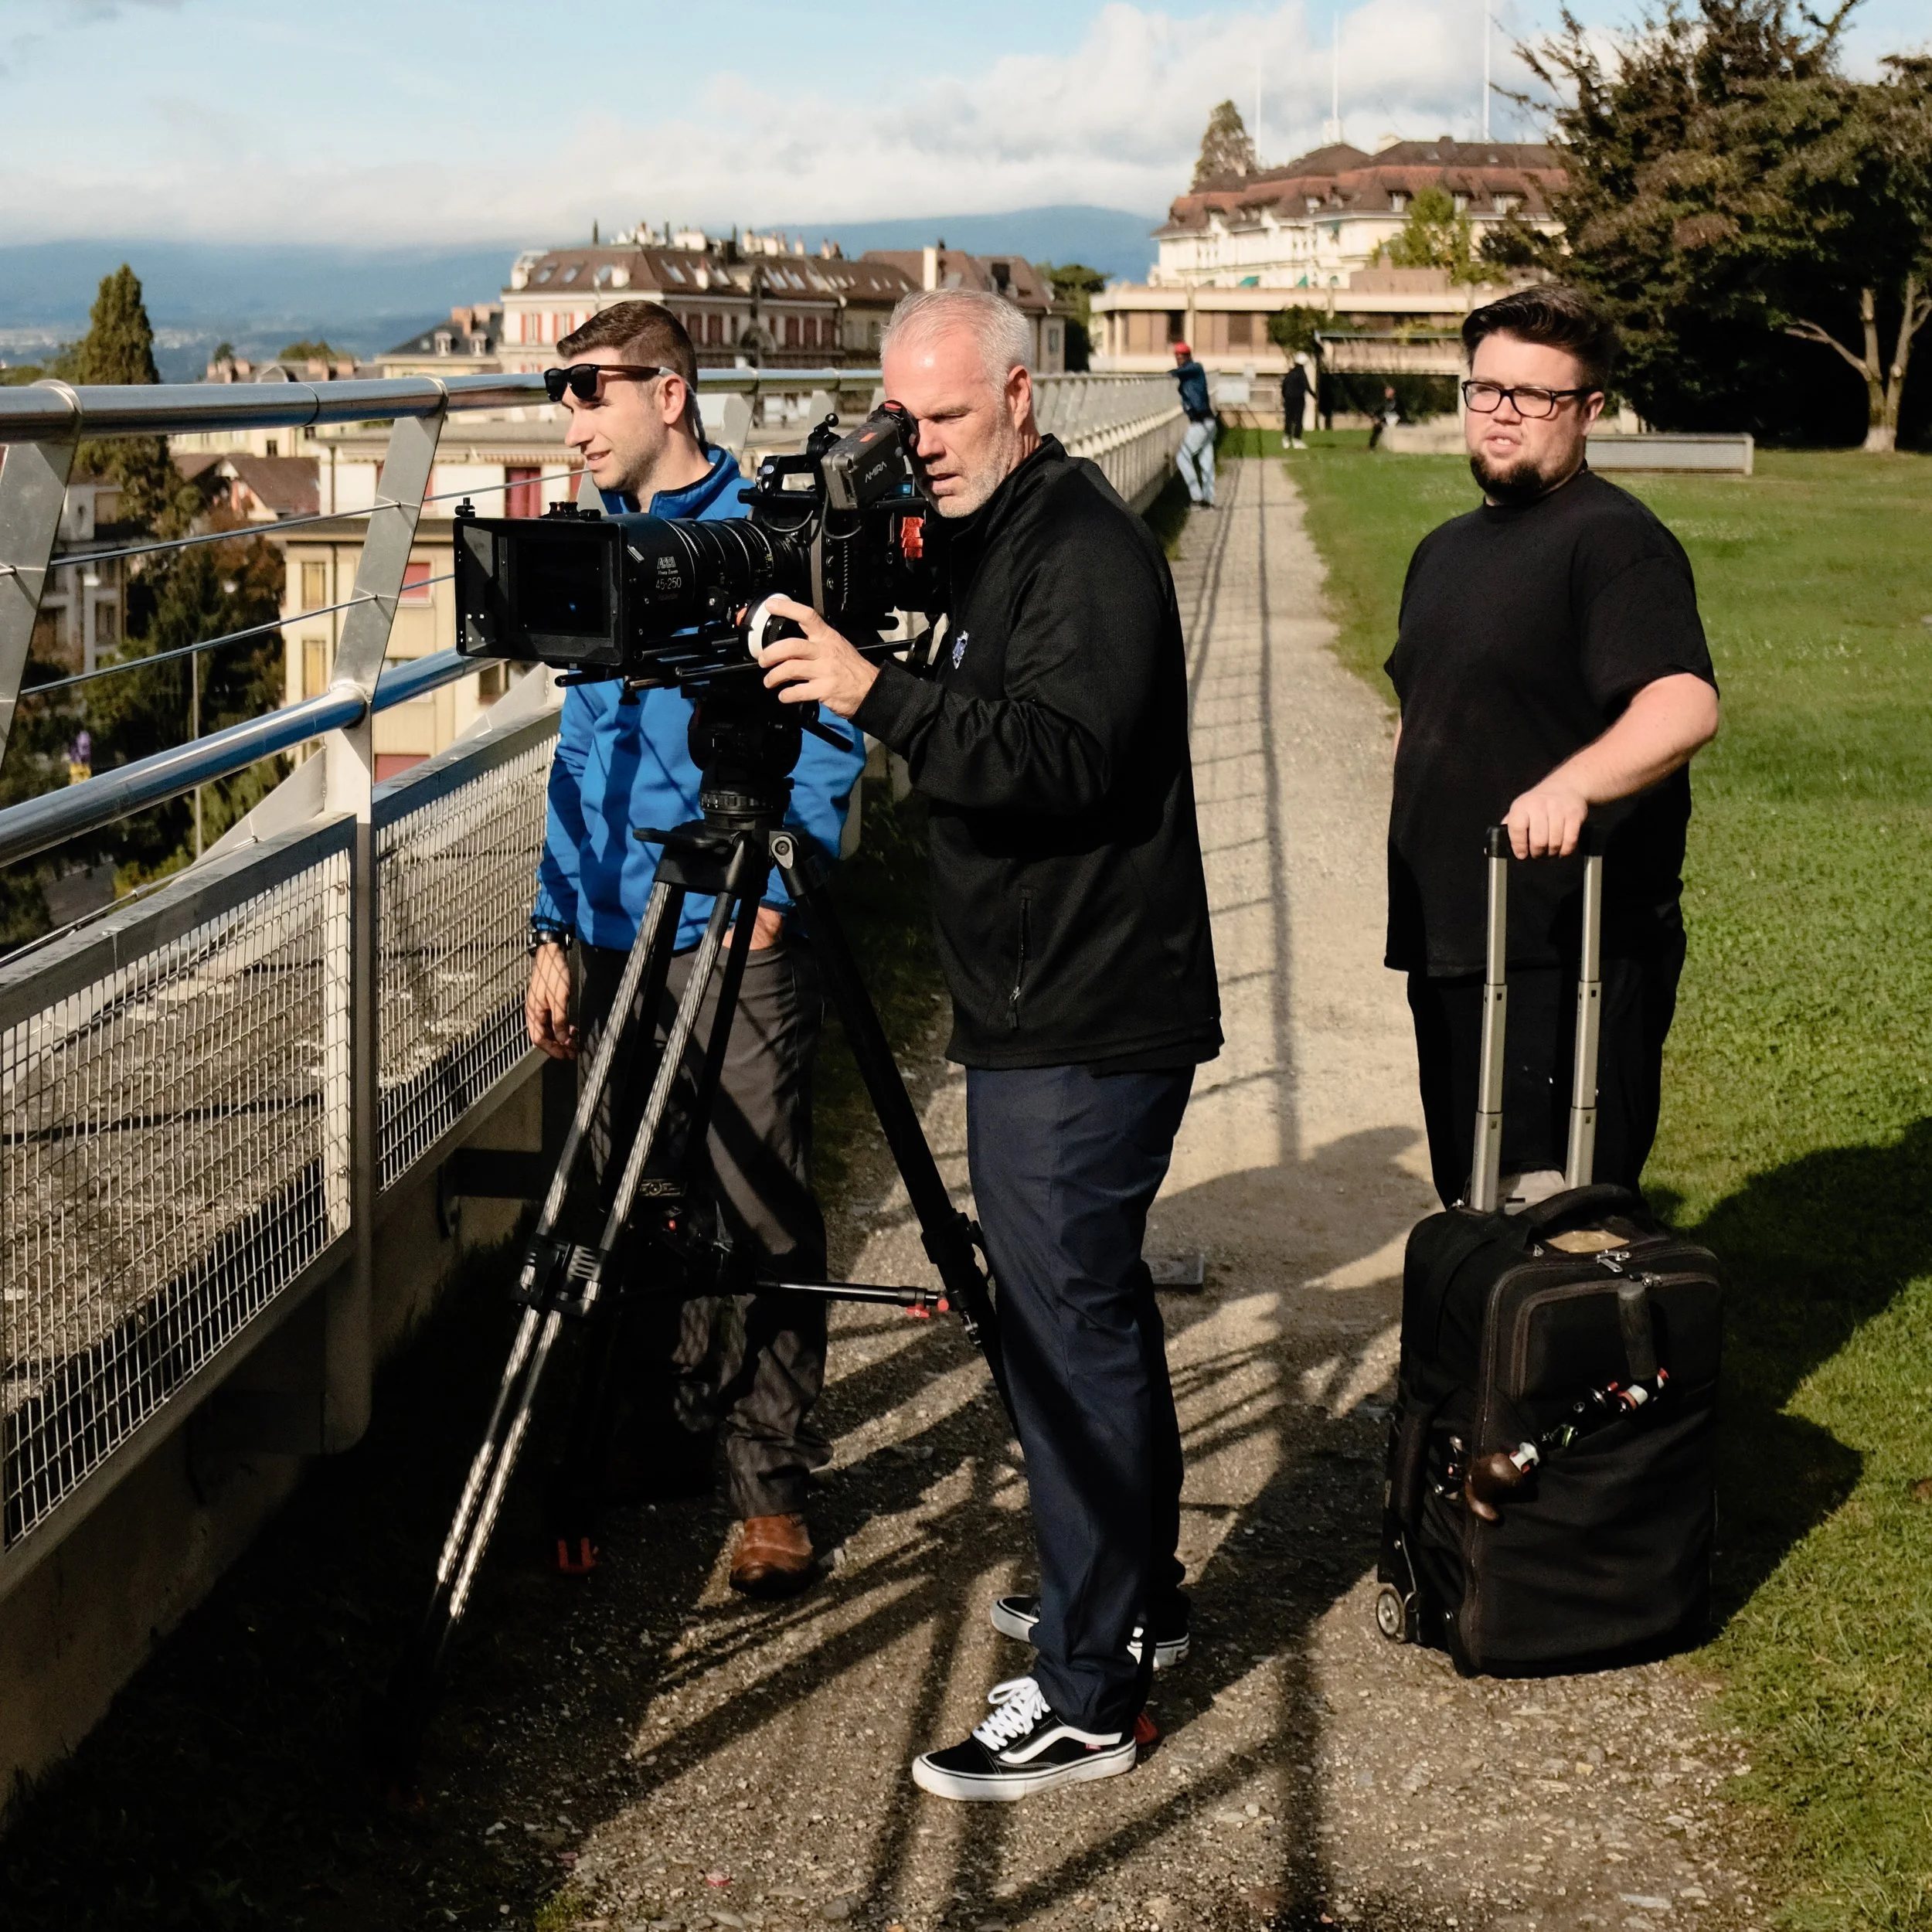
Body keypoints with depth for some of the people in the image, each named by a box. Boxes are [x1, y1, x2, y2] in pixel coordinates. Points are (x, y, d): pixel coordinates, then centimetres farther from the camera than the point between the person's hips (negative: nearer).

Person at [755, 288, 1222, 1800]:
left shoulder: (1087, 551, -16)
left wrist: (878, 695, -33)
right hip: (1049, 1011, 11)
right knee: (1092, 1304, 19)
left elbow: (1060, 760, -29)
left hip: (1084, 1031, -11)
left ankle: (1086, 1696, -1)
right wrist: (882, 691, 8)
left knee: (1069, 1328, -7)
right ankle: (1134, 1597, 34)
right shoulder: (992, 541, 15)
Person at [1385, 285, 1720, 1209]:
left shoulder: (1614, 541, -12)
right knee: (1468, 1200, 17)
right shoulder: (1446, 550, 16)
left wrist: (1573, 785, -46)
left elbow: (1685, 705, -28)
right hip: (1448, 942, 9)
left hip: (1570, 950, -9)